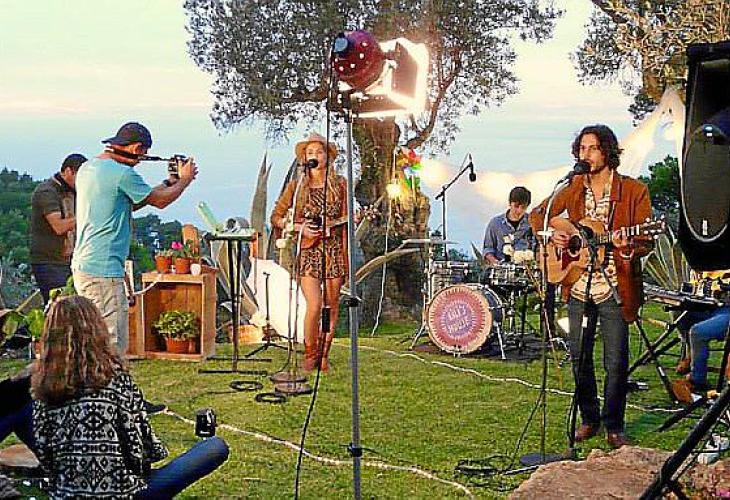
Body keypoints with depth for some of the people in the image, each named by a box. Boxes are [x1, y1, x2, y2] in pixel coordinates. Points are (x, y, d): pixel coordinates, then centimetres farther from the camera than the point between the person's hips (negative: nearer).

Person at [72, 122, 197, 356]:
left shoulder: (87, 168, 14)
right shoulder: (122, 173, -15)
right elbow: (160, 200, -2)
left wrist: (168, 183, 23)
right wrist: (185, 179, 16)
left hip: (82, 265, 10)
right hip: (104, 270, -10)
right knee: (113, 345, -6)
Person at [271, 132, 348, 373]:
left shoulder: (339, 184, 6)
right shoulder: (296, 186, 4)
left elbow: (345, 223, 6)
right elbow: (275, 218, 7)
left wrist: (345, 258, -1)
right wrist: (299, 228, -9)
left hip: (334, 251, 2)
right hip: (307, 252, -1)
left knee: (331, 307, 4)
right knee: (314, 306, -14)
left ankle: (324, 355, 19)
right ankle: (309, 355, 4)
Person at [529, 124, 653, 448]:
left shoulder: (633, 191, -4)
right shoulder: (573, 188, 7)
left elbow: (647, 242, -5)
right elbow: (538, 215, 16)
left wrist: (627, 246, -26)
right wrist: (551, 234, -4)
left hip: (615, 290, -4)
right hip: (578, 288, 4)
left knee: (616, 363, -1)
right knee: (579, 358, 9)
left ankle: (614, 426, 15)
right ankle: (589, 419, 26)